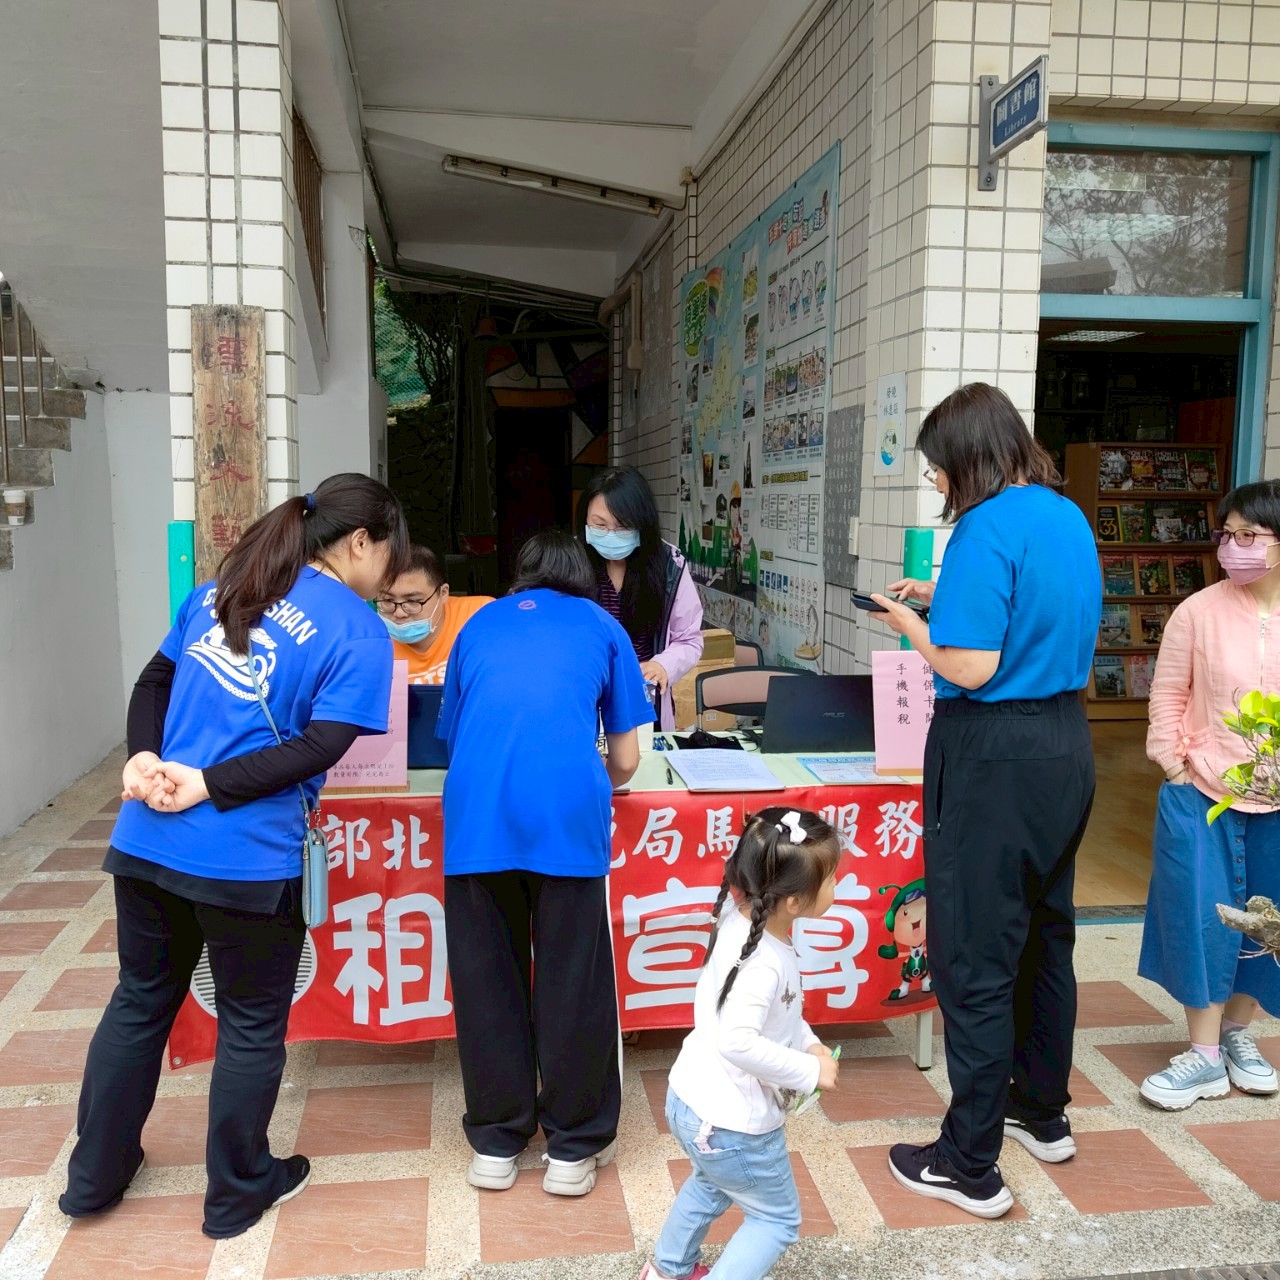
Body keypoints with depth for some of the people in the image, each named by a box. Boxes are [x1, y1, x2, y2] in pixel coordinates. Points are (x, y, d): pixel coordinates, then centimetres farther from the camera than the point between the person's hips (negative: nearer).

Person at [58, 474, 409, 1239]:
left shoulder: (222, 589, 12)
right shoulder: (359, 632, -8)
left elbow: (153, 682, 12)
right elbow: (320, 748, -18)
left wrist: (145, 757, -1)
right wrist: (209, 787, -15)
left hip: (146, 837, 7)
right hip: (247, 859, -6)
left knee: (140, 1002, 24)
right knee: (252, 1024, 15)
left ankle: (94, 1175, 40)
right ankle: (238, 1193, 31)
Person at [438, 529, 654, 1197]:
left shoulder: (481, 624, 26)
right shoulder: (601, 627, 21)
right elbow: (625, 760, 18)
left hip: (476, 810, 2)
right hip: (568, 813, -2)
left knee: (486, 975, 14)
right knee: (572, 977, 10)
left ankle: (495, 1142, 27)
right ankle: (573, 1146, 22)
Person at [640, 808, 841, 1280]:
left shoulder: (742, 920, -5)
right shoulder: (763, 962, -32)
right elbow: (738, 1041, -41)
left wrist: (808, 1042, 1)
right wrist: (810, 1071, -29)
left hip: (692, 1099, 9)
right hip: (732, 1124, -9)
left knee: (711, 1184, 36)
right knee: (777, 1219, 15)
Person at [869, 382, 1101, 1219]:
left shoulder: (988, 527, -17)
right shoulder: (1070, 518, 10)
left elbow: (971, 667, -22)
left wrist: (910, 624, -4)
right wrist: (945, 597, 14)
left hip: (993, 756, -9)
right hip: (1066, 742, 9)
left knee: (975, 960, 0)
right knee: (1045, 935, 21)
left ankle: (970, 1168, 12)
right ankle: (1044, 1114, 38)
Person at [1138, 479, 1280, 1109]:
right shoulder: (1199, 611, -8)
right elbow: (1168, 694, -1)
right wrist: (1172, 763, -6)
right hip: (1203, 796, -2)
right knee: (1200, 919, 2)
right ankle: (1204, 1056, 18)